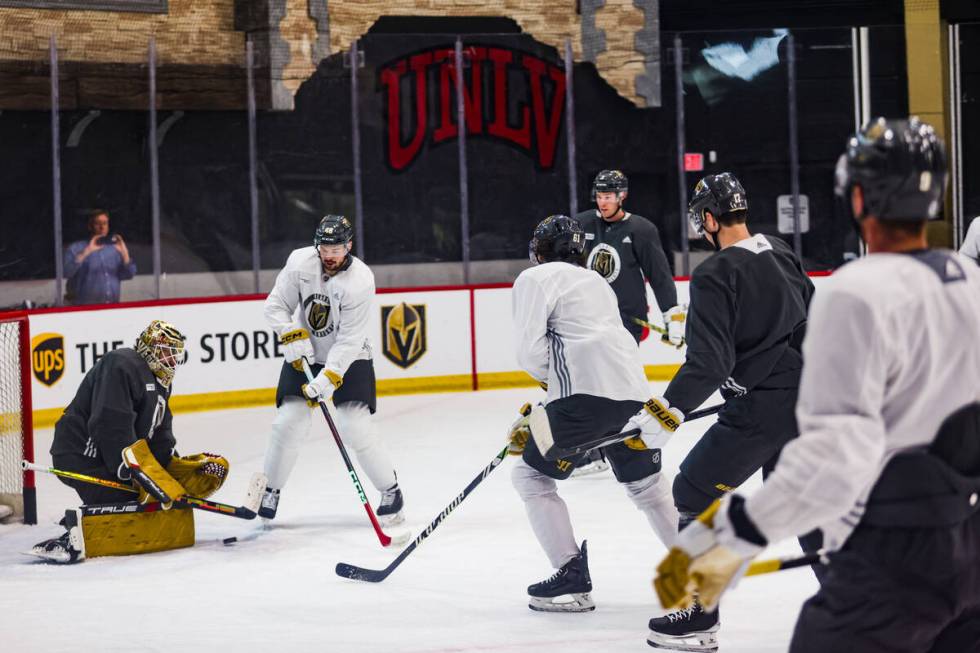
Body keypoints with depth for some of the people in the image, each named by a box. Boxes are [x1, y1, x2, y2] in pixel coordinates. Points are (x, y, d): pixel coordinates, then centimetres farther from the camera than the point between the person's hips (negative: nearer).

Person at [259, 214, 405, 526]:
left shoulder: (360, 280, -24)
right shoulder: (300, 261, -12)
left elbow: (350, 339, -25)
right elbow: (275, 305, -4)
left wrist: (329, 377, -32)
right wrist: (291, 334, -20)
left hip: (349, 359, -3)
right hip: (304, 353, 3)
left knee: (355, 426, -14)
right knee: (288, 422, -4)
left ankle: (391, 491, 2)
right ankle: (270, 489, 14)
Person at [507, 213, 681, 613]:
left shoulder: (536, 278, 4)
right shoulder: (596, 281, 29)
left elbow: (531, 349, -7)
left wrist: (547, 377, 15)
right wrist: (536, 416, 25)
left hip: (588, 394, -7)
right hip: (634, 391, 7)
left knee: (531, 474, 6)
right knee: (646, 483, 23)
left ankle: (572, 578, -3)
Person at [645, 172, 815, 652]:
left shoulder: (715, 274, -14)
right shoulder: (781, 254, 8)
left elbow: (708, 362, -21)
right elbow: (813, 320, 19)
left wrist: (669, 410, -21)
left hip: (759, 407, -7)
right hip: (804, 396, 8)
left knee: (694, 493, 5)